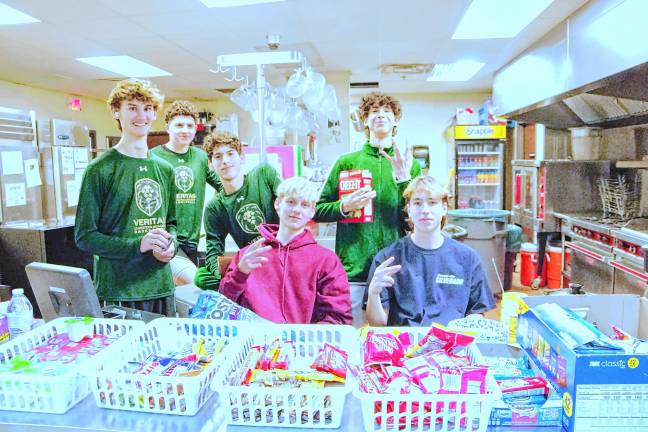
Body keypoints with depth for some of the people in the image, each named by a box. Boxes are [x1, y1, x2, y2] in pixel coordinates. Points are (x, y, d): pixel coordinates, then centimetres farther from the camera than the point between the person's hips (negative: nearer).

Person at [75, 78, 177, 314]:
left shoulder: (164, 169, 10)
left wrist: (170, 246, -4)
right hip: (118, 291, -5)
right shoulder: (100, 169, -7)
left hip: (161, 286, 5)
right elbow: (84, 235, -8)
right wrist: (137, 244, -21)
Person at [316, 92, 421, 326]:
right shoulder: (347, 162, 5)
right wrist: (345, 207, -13)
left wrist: (404, 179, -13)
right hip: (352, 269, -1)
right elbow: (318, 211, 6)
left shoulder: (410, 165, 8)